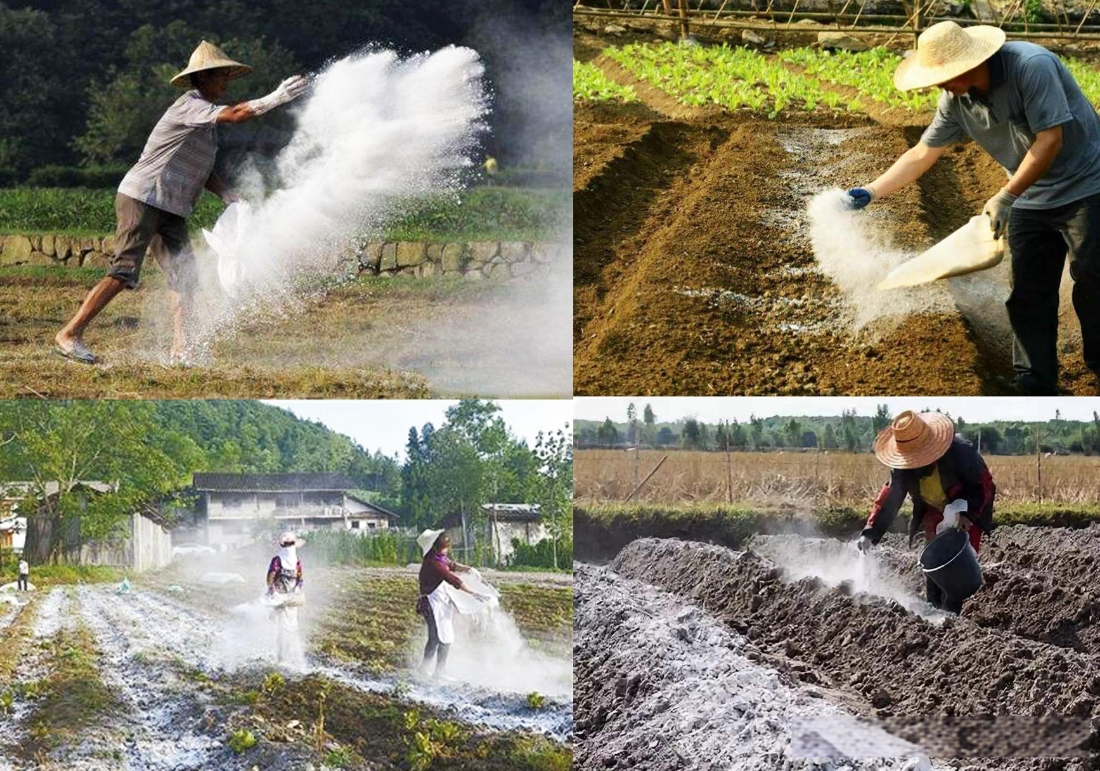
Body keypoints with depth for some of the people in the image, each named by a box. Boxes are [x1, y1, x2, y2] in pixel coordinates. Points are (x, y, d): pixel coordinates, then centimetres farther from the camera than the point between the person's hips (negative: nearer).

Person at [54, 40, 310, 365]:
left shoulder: (205, 115, 17)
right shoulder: (189, 105, -13)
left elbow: (202, 172, 18)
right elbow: (234, 115, -28)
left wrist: (229, 197, 6)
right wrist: (276, 98, -26)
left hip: (172, 210, 10)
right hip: (142, 200, -10)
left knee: (184, 277, 2)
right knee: (123, 273, -13)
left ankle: (180, 349, 4)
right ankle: (69, 335, -9)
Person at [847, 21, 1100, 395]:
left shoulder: (1031, 67, -27)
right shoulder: (956, 100, -6)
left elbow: (1050, 140, -27)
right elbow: (921, 155, 3)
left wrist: (1005, 197, -26)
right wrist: (869, 193, -5)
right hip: (1031, 202, 7)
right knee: (1028, 296, 4)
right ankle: (1037, 388, 10)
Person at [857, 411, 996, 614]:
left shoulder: (960, 452, -34)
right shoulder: (903, 464, -20)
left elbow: (984, 484, -23)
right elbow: (889, 498, -18)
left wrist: (969, 514, -35)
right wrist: (871, 533, -28)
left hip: (968, 513, -5)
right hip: (935, 514, 5)